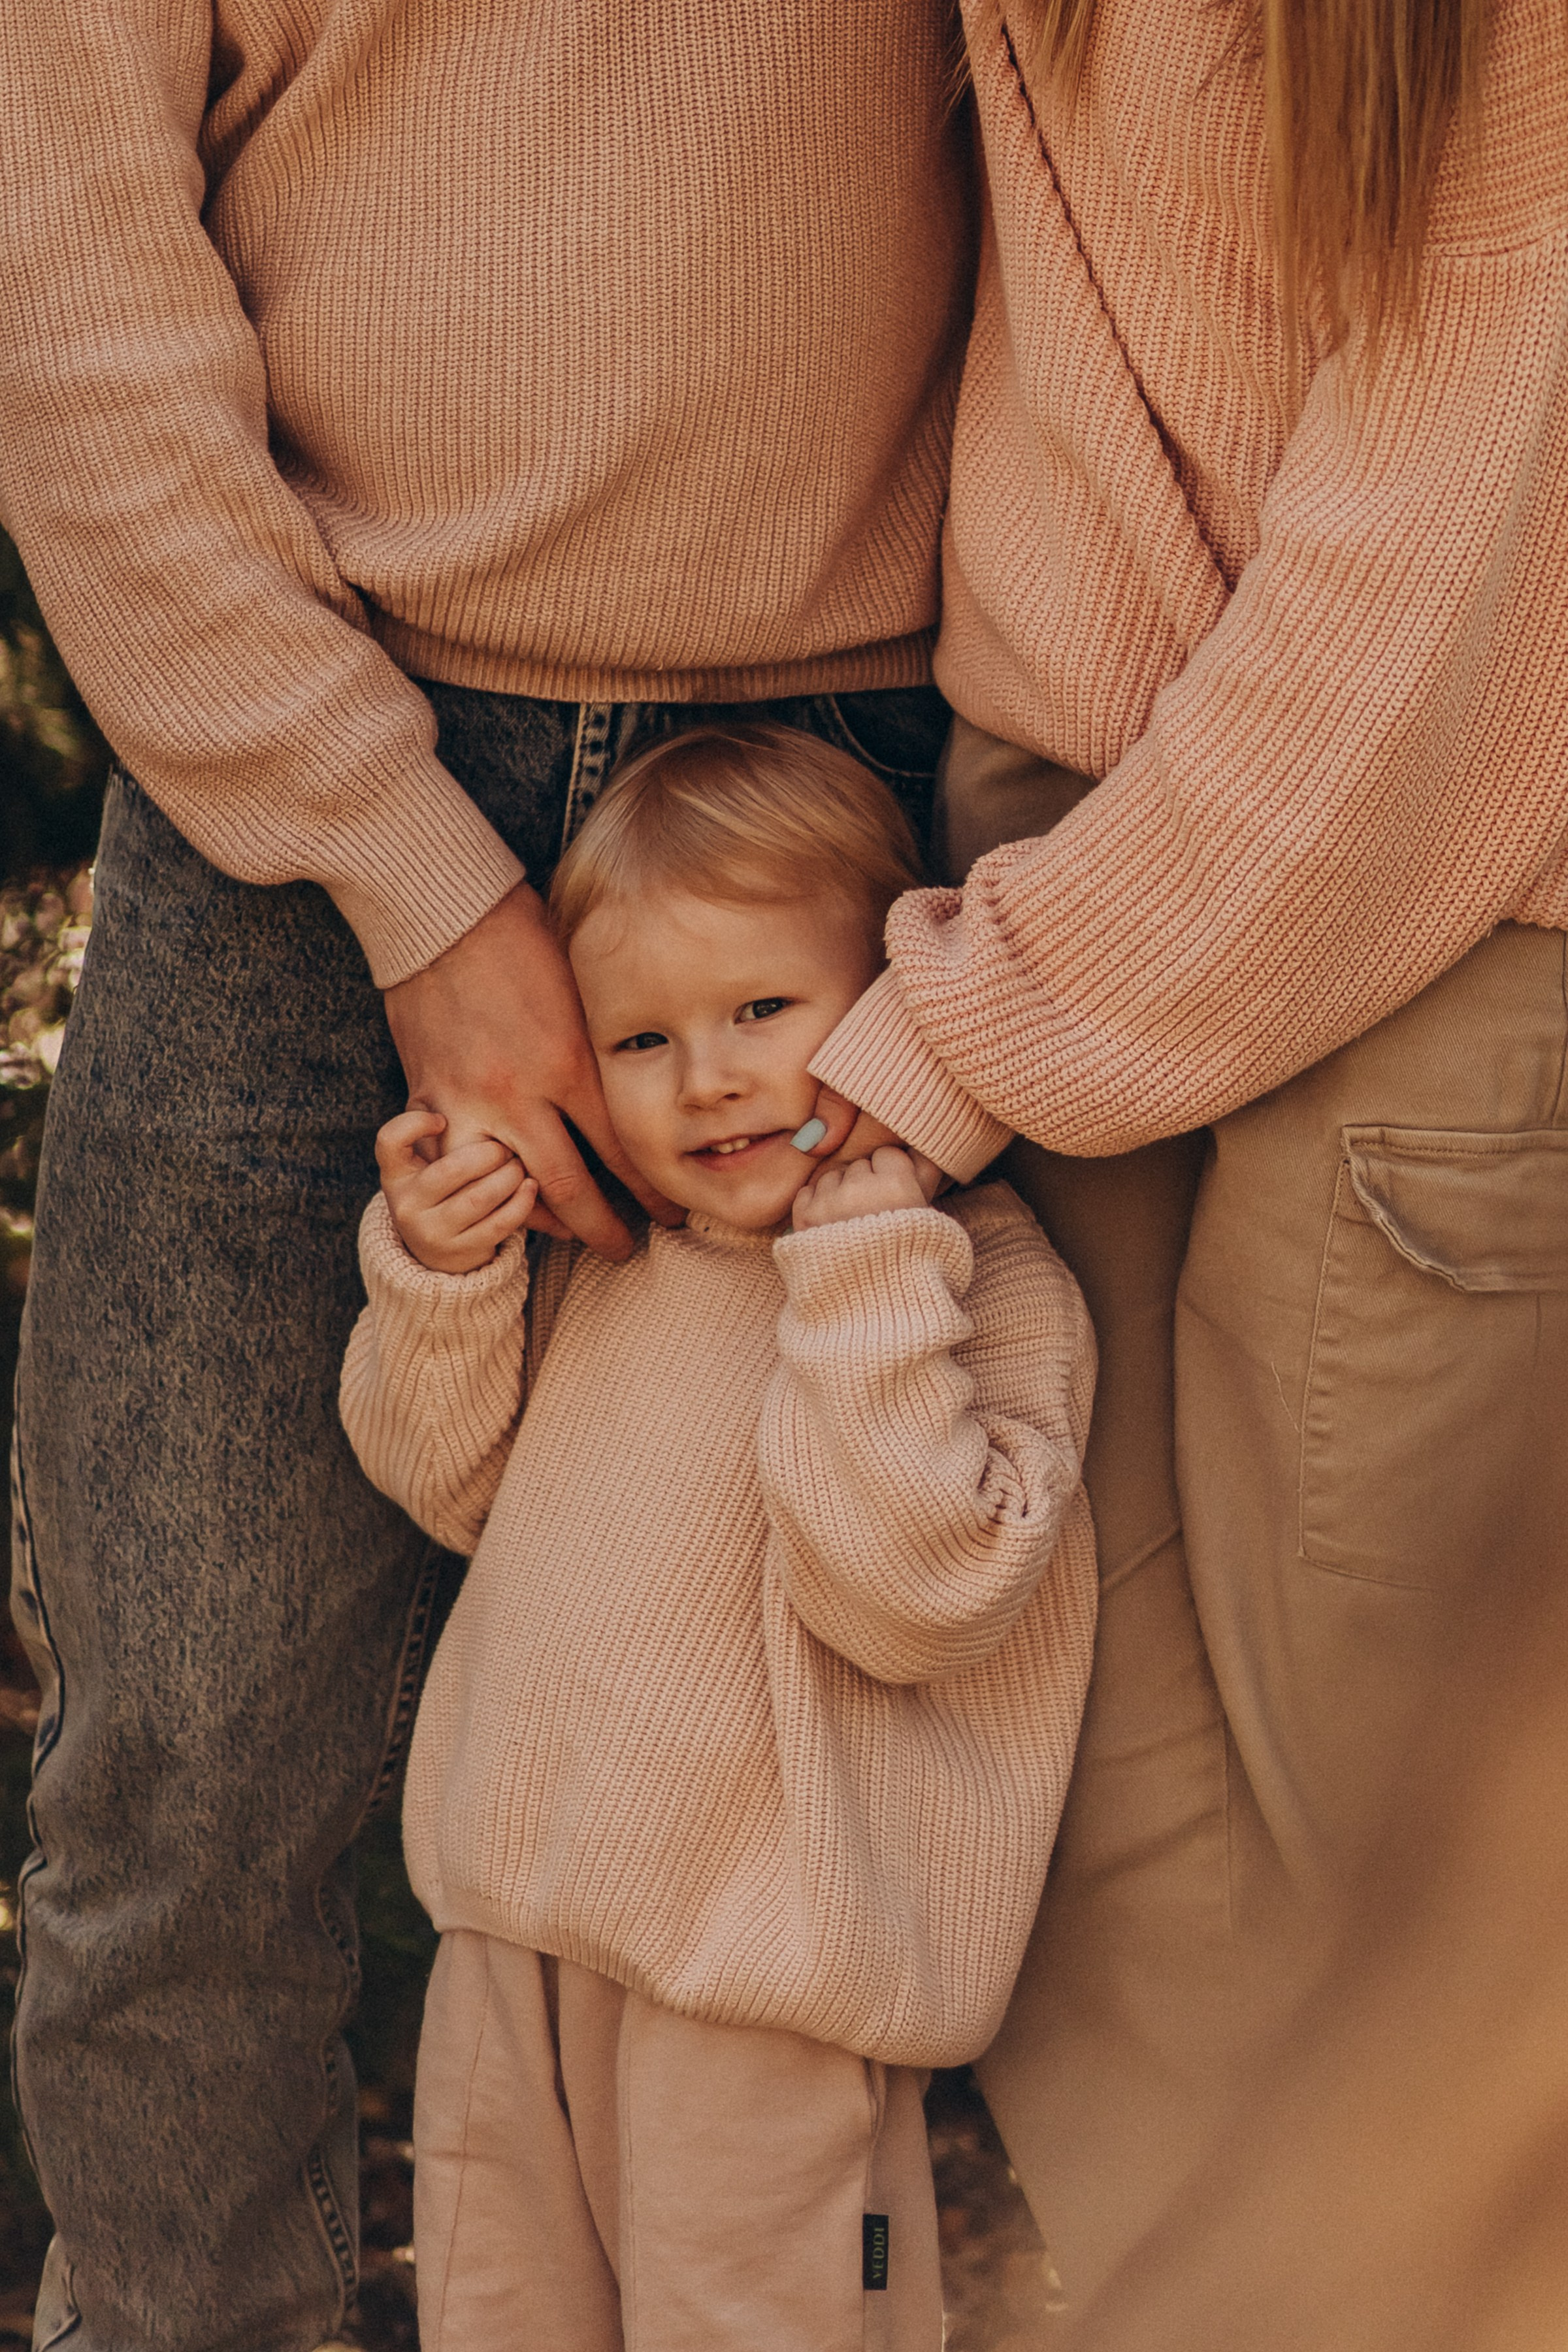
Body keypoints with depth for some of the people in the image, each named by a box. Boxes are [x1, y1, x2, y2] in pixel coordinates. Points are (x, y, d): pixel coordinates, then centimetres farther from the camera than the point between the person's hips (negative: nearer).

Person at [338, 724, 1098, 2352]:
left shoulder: (987, 1286, -16)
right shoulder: (600, 1254, 4)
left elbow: (909, 1593, -27)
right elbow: (454, 1484, 13)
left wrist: (865, 1262, -29)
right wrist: (438, 1276, -5)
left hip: (768, 1976, -6)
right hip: (516, 1907, 6)